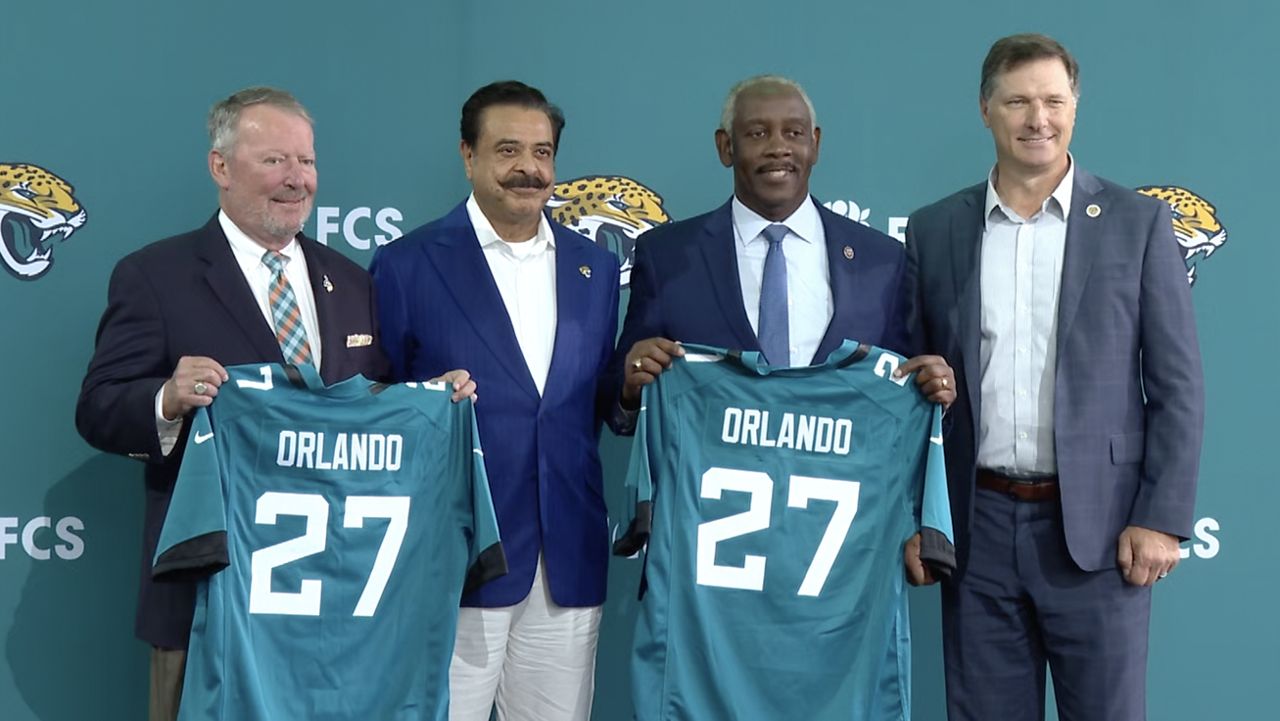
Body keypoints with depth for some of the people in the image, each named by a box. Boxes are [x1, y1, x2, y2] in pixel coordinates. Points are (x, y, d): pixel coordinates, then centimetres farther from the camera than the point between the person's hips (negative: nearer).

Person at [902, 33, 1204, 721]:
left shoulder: (1137, 222, 0)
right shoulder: (933, 230, 5)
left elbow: (1177, 385, 0)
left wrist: (1162, 518, -7)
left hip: (1097, 528, -2)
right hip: (977, 528, 2)